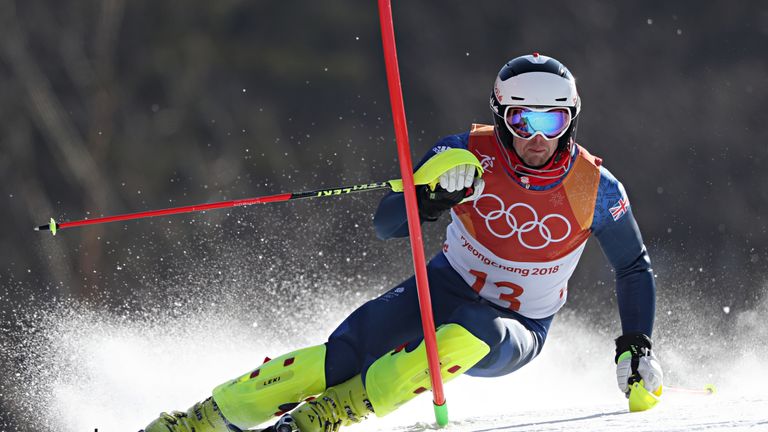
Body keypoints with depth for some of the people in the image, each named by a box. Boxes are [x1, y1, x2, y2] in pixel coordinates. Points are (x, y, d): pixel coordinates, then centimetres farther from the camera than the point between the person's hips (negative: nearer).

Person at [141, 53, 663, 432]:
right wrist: (433, 196, -34)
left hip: (517, 330, -1)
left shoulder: (594, 188, -15)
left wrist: (636, 346, -9)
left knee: (471, 332, -39)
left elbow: (635, 270, 2)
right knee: (347, 351, -25)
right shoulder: (470, 153, -14)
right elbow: (386, 224, -14)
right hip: (445, 290, 1)